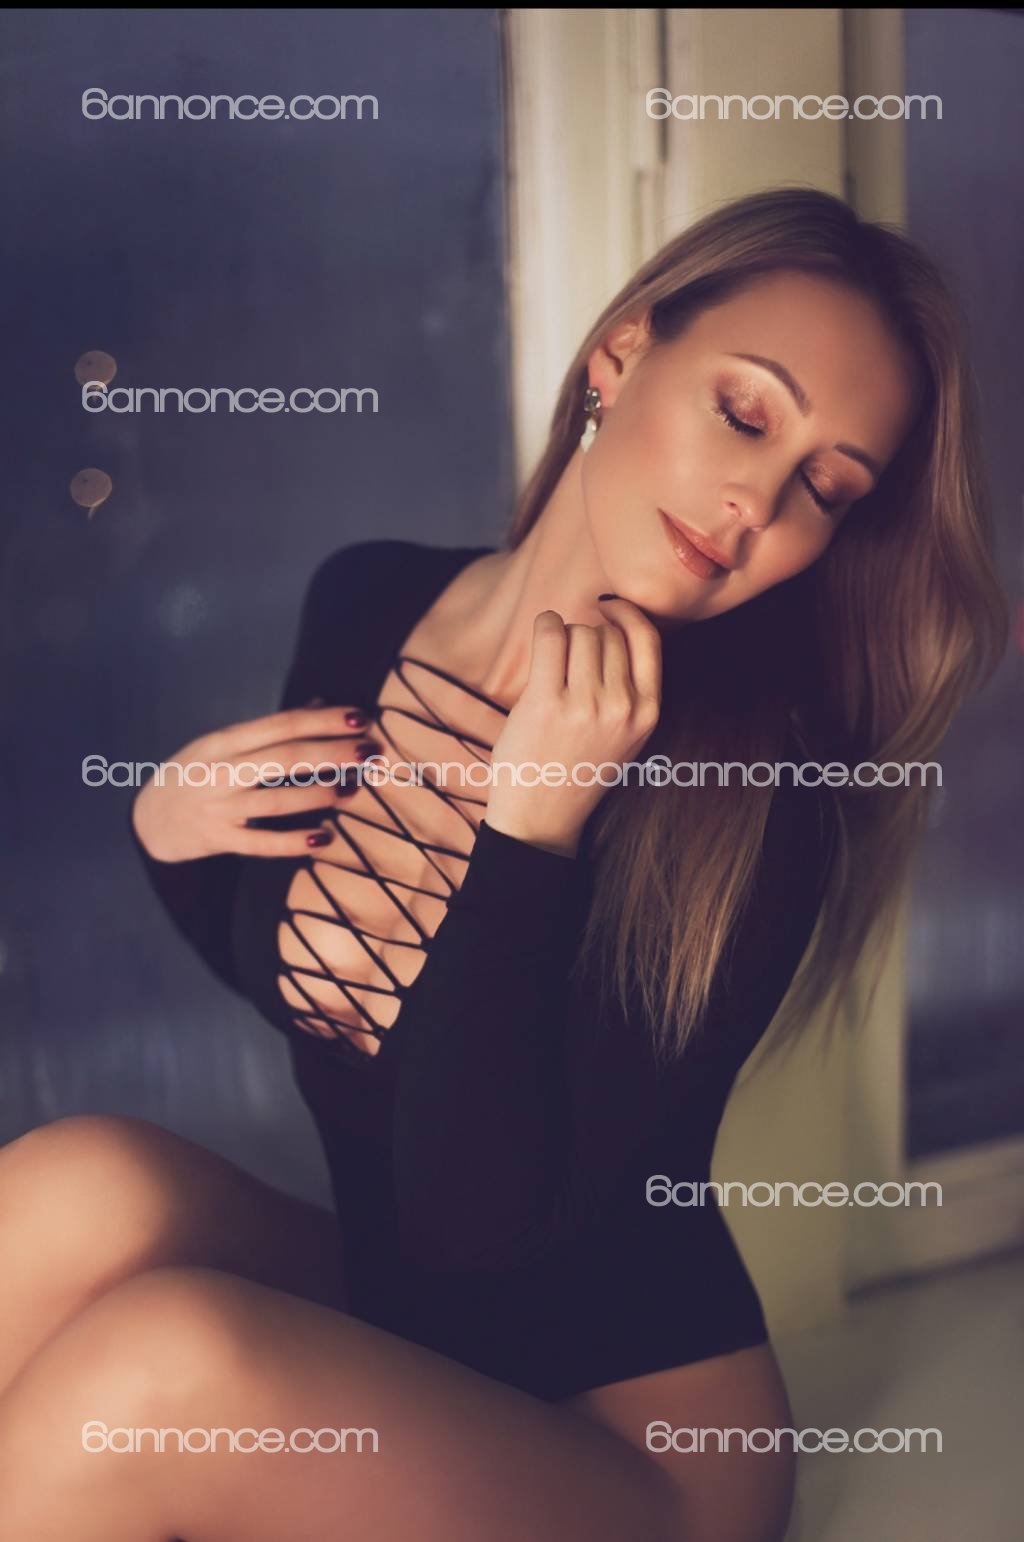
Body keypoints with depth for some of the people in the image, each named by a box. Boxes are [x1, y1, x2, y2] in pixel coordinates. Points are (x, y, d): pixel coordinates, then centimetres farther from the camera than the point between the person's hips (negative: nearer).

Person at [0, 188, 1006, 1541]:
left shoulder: (751, 802, -20)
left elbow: (484, 1226, -23)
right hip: (377, 1319, 5)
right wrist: (176, 836, -7)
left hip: (630, 1427, -4)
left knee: (159, 1362, -30)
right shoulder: (365, 603, -4)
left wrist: (529, 830, -29)